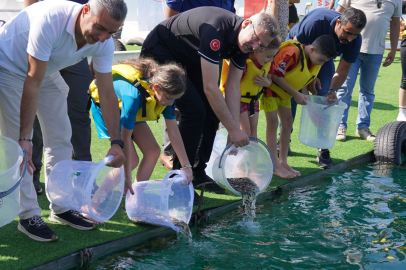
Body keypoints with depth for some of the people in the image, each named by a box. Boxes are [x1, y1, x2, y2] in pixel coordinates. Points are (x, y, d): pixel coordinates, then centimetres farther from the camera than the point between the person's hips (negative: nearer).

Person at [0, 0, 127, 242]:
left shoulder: (103, 44, -20)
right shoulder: (51, 20, -40)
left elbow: (107, 94, -13)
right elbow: (33, 82, -36)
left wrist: (117, 142, -19)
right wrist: (25, 137, -34)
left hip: (47, 72, 7)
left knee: (61, 138, 5)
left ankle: (62, 208, 18)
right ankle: (29, 216, -2)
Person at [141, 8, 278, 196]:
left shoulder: (244, 45, -9)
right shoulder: (217, 30, -36)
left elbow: (233, 88, -7)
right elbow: (210, 88, -36)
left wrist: (236, 130, -14)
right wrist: (233, 129, -32)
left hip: (189, 59, 9)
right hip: (159, 52, -9)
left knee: (212, 110, -1)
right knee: (194, 110, -18)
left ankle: (197, 173, 11)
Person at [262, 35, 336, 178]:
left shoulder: (315, 61, -5)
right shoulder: (293, 53, -32)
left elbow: (303, 80, 6)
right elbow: (275, 76, -30)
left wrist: (306, 99, -6)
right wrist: (296, 94, -26)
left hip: (283, 92, 9)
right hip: (270, 86, -8)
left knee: (288, 122, 6)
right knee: (273, 122, -7)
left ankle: (283, 162, 13)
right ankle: (275, 166, -4)